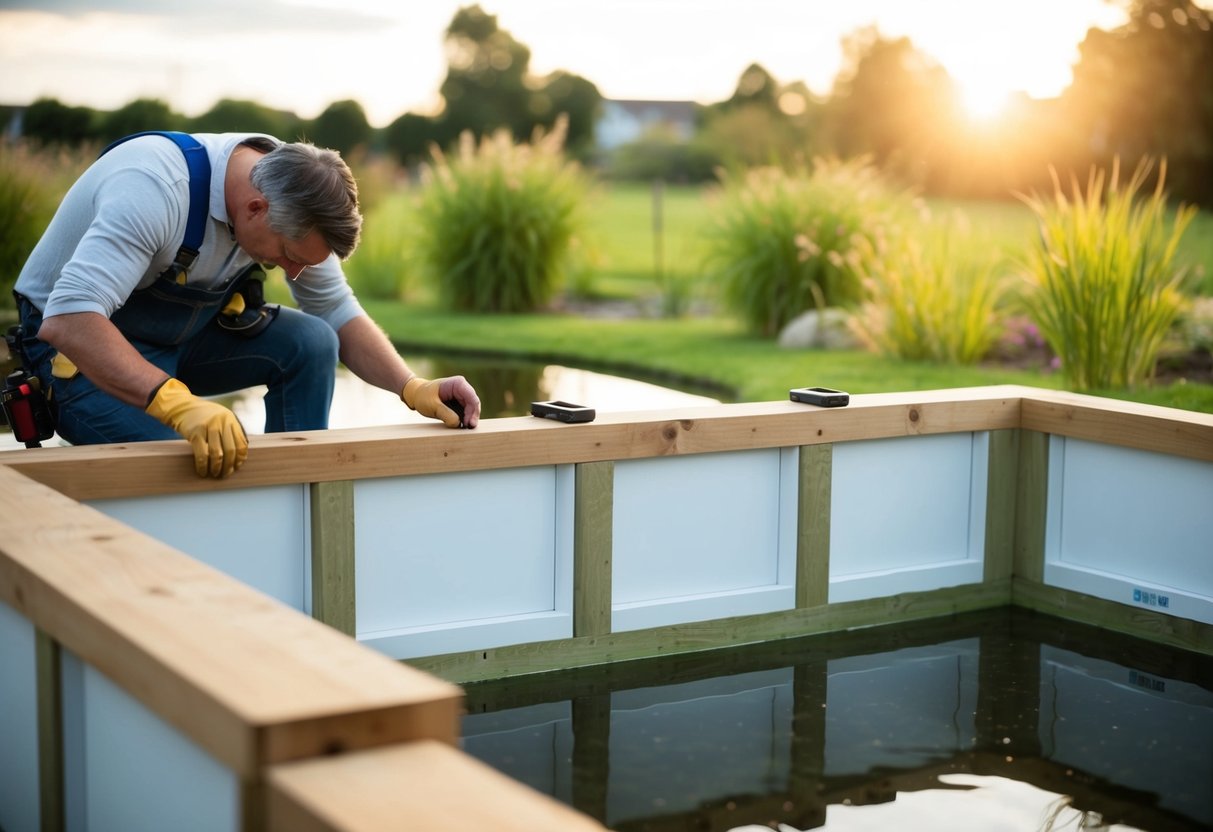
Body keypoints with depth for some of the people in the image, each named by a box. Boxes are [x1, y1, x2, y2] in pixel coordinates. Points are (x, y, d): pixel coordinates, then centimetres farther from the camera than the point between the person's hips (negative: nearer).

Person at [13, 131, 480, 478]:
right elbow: (67, 320, -44)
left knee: (312, 342, -16)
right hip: (79, 347, -6)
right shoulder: (156, 189, -35)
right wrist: (176, 402, -55)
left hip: (182, 334, 6)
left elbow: (338, 313, -2)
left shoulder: (292, 195, -13)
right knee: (189, 461, -31)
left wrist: (413, 388, -18)